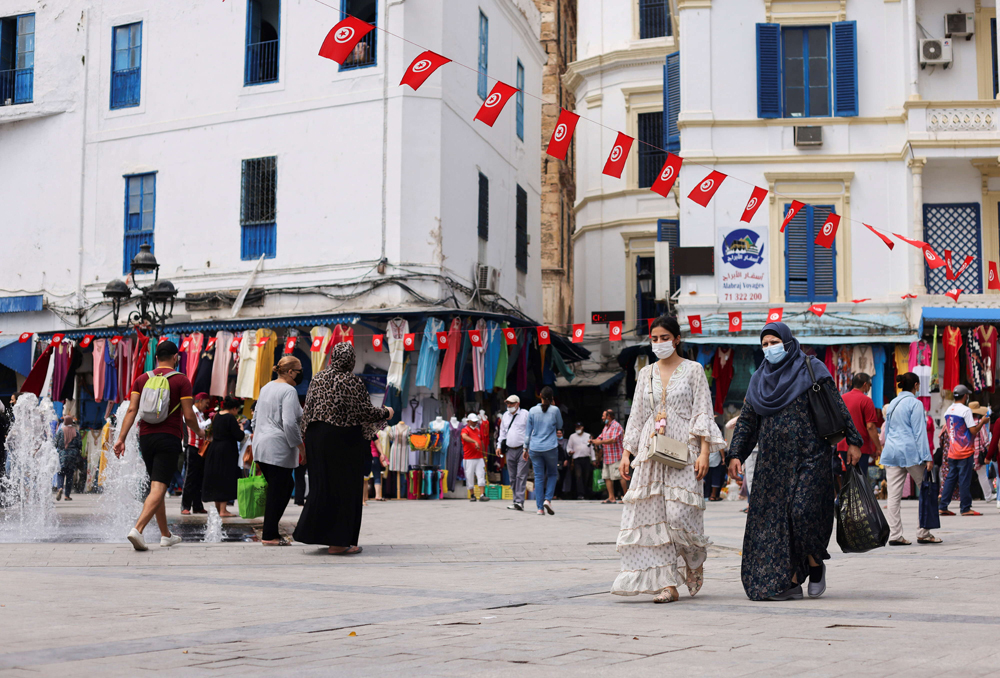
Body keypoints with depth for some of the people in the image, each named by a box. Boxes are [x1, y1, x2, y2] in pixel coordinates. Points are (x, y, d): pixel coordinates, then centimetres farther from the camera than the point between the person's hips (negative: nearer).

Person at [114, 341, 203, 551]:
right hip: (169, 438, -5)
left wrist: (121, 438, -4)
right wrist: (198, 431, 14)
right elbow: (188, 416, -5)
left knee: (156, 487, 16)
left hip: (146, 437, 5)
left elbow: (132, 410, 0)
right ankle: (137, 530, -27)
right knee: (158, 489, -9)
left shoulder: (141, 379, 10)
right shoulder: (181, 380, -2)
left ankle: (166, 535, 25)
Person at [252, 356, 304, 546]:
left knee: (285, 486, 17)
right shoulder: (289, 391, -13)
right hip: (279, 448, -9)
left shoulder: (266, 387, 15)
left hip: (261, 445, 9)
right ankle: (269, 536, 1)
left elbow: (256, 416, 22)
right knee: (277, 492, -2)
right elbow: (289, 422, -21)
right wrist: (300, 444, -12)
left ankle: (270, 529, 14)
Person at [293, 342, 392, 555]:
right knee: (344, 488, 1)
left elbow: (307, 411, 8)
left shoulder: (317, 378, 5)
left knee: (321, 485, 15)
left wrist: (308, 440, 17)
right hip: (345, 440, -6)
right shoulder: (352, 381, -12)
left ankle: (311, 532, 18)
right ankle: (337, 542, 3)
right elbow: (365, 411, -12)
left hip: (317, 439, 6)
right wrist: (386, 413, 7)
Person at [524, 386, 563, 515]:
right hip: (550, 447, -1)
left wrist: (526, 448, 14)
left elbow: (528, 431, 5)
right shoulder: (555, 410, -3)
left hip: (535, 448, 2)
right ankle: (548, 499, -5)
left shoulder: (532, 411, 1)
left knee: (538, 477, 5)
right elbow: (559, 426, 14)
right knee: (552, 474, 15)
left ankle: (540, 507, 2)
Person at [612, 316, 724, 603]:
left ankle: (695, 563, 19)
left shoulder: (692, 370, 3)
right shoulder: (646, 374, 14)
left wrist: (704, 452, -12)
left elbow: (703, 413, -2)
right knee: (652, 513, -6)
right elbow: (636, 416, 16)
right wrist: (626, 453, 9)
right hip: (651, 451, 4)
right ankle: (667, 584, -4)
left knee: (679, 512, -12)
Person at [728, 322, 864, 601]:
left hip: (809, 458, -5)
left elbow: (838, 407, 0)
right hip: (773, 462, 5)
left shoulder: (811, 369, 0)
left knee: (803, 511, -14)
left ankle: (816, 564, 11)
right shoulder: (759, 379, 13)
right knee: (775, 518, -1)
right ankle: (791, 582, 4)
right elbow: (745, 420, 14)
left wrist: (853, 441, -4)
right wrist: (735, 454, 5)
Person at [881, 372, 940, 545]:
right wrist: (927, 458, -10)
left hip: (891, 452, 7)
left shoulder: (892, 404, 16)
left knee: (894, 495, 1)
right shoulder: (914, 403, -5)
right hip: (910, 451, -7)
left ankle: (894, 535, -2)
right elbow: (919, 432, -9)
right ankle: (923, 533, 4)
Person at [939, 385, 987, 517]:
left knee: (950, 478, 10)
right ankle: (965, 508, 0)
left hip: (952, 451, 7)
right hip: (964, 451, -7)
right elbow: (973, 431, -15)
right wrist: (982, 422, 3)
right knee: (964, 479, -3)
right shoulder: (965, 410, -12)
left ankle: (942, 507, 8)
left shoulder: (948, 411, 10)